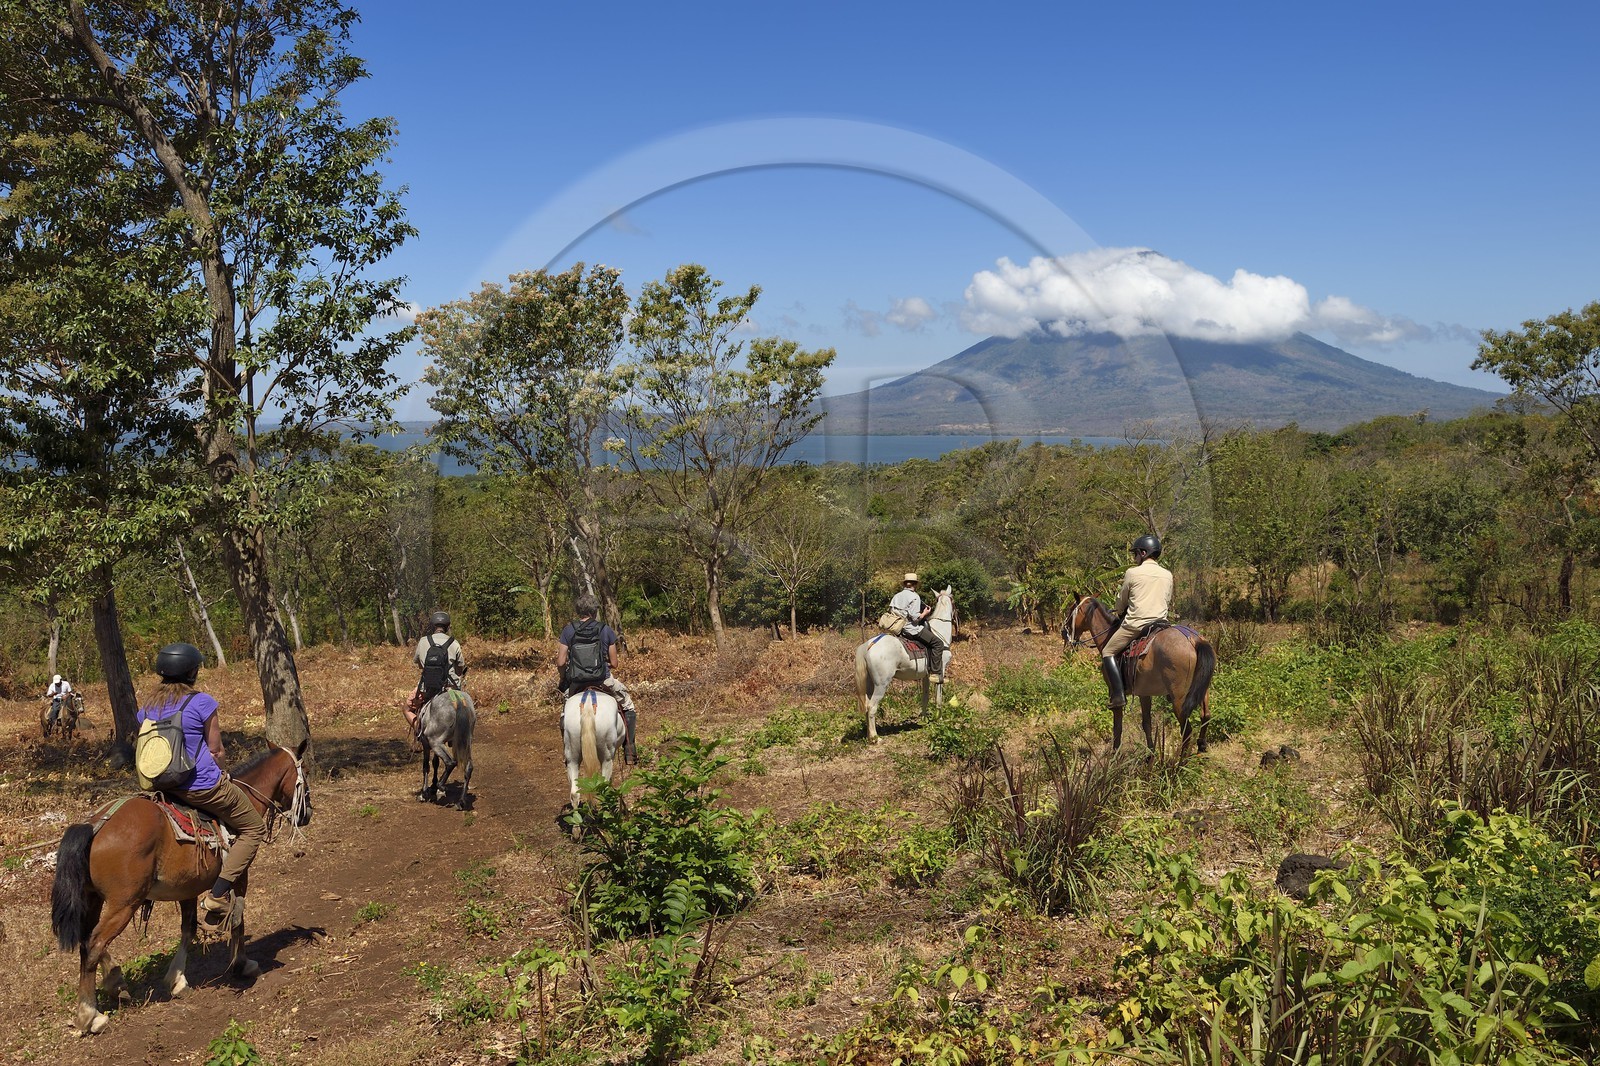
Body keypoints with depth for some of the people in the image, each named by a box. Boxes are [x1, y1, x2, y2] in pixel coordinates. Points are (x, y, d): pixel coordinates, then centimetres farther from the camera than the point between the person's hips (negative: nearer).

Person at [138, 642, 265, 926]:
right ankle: (217, 896, -1)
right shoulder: (202, 703, -14)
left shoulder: (147, 707, 4)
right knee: (254, 828, 9)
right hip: (205, 786, -7)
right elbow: (216, 751, -8)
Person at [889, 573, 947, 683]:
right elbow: (915, 618, -18)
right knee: (938, 643, -1)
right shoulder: (915, 597, -11)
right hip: (912, 628, -9)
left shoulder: (896, 596, 10)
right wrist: (925, 613, -2)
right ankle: (935, 674, -7)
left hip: (899, 629, 9)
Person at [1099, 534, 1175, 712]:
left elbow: (1121, 603, 7)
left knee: (1108, 652, 5)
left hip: (1135, 624, -5)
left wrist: (1120, 611, 29)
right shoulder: (1168, 575, 10)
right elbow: (1169, 604, 19)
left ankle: (1118, 695, -9)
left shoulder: (1132, 572, -3)